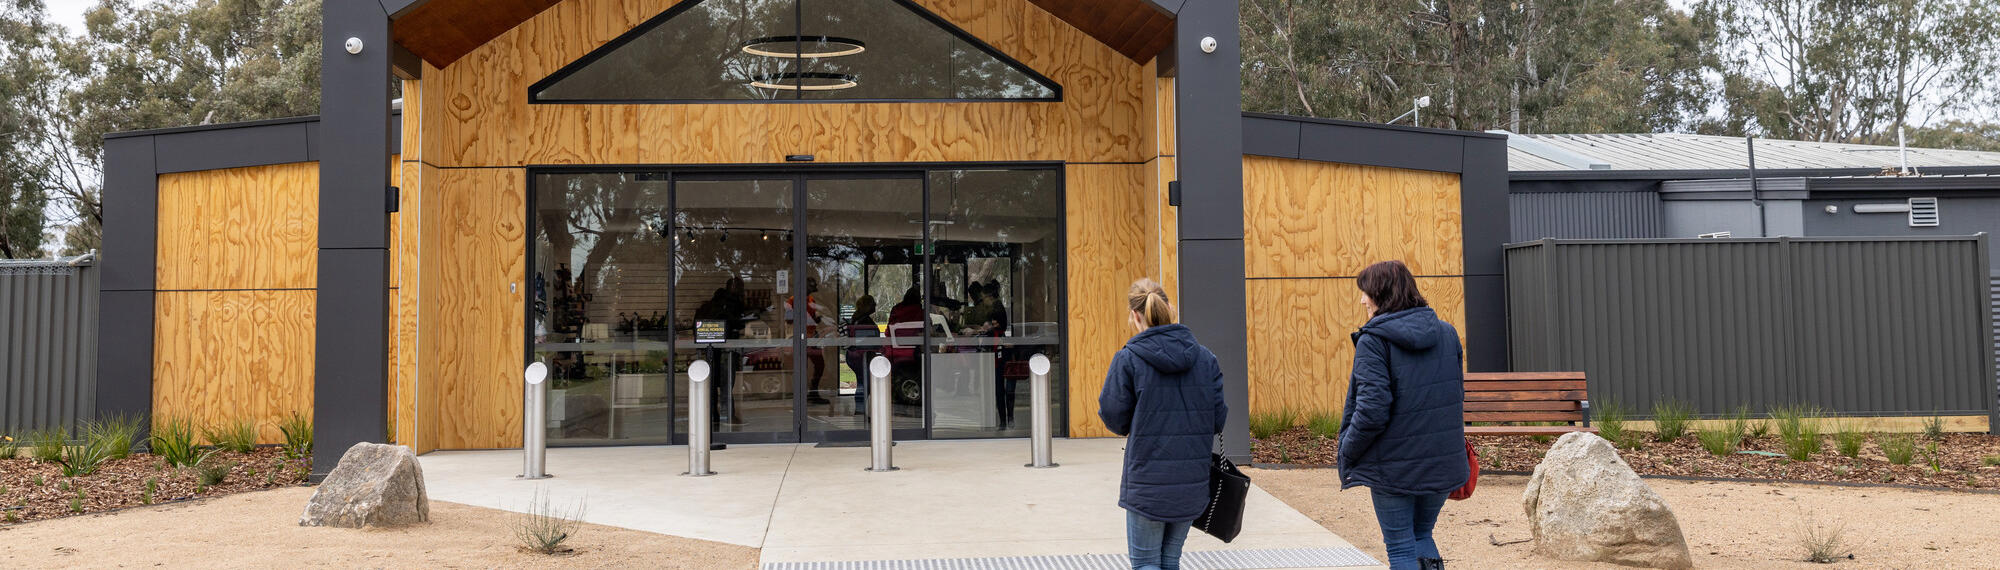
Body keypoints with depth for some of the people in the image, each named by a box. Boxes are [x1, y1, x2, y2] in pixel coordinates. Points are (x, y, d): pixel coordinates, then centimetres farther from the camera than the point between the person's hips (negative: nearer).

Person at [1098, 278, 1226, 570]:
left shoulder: (1128, 359, -11)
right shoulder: (1205, 358, 1)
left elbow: (1114, 418, -7)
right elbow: (1218, 419, 2)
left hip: (1147, 483, -4)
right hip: (1193, 482, 4)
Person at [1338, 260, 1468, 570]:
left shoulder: (1373, 341, -14)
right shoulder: (1446, 332, 6)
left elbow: (1372, 410, -19)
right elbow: (1457, 394, 14)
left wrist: (1346, 455, -7)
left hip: (1394, 464, -6)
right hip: (1442, 461, 6)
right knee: (1422, 535, 22)